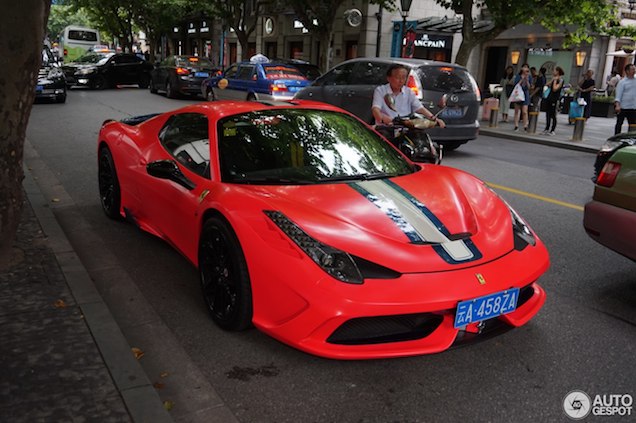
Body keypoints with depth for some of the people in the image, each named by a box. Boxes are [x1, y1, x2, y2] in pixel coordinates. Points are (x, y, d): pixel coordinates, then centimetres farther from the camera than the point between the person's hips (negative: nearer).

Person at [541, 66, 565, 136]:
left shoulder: (560, 80, -9)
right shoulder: (554, 79, 16)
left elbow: (555, 89, -20)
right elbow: (548, 85, 13)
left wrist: (555, 80, -13)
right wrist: (552, 80, 8)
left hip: (554, 99, -9)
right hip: (549, 98, 9)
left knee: (553, 115, -5)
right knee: (548, 114, 10)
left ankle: (552, 131, -2)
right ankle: (547, 129, 16)